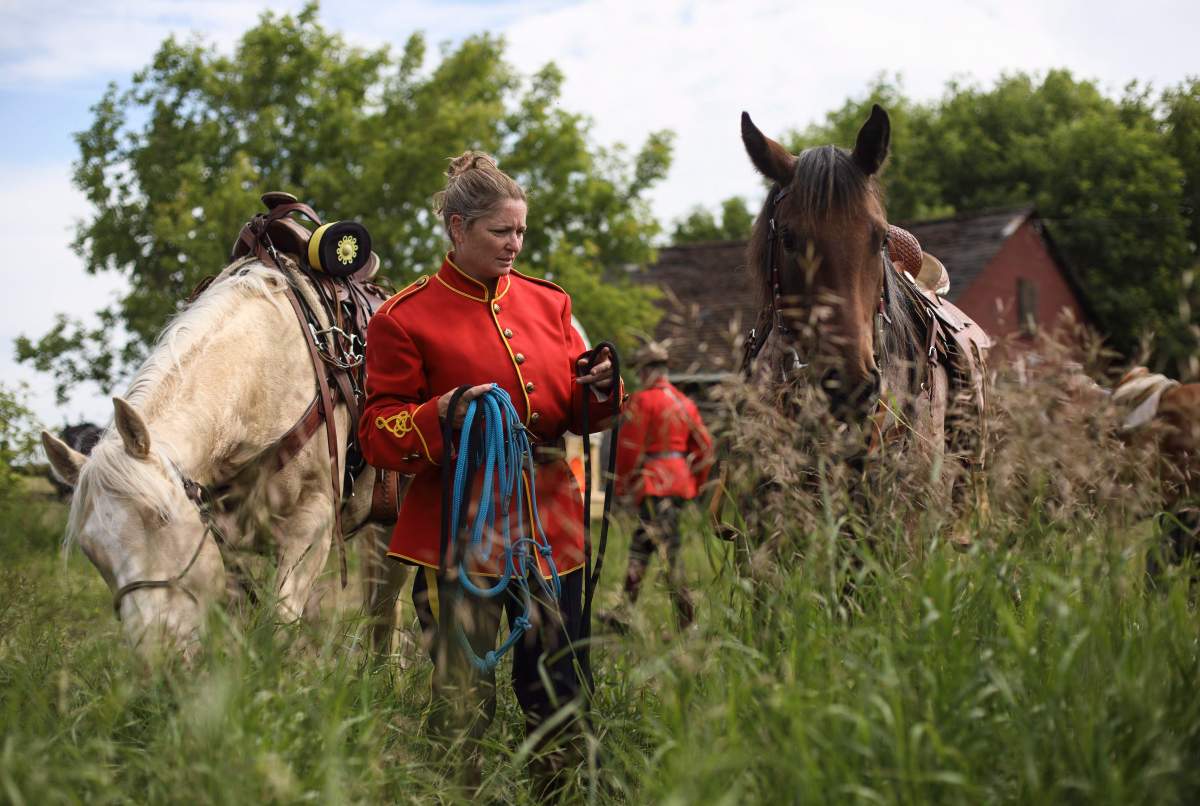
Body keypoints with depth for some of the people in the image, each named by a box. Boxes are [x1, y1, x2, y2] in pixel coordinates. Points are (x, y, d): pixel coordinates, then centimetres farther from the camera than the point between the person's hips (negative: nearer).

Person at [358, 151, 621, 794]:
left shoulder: (548, 302, 12)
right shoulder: (404, 319, -2)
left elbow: (578, 413, 18)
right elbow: (377, 434, -3)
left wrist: (600, 389, -5)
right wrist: (445, 415, -21)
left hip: (549, 524, 4)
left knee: (564, 694, 7)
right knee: (463, 705, -4)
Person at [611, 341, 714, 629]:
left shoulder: (643, 401, -8)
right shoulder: (685, 403, 15)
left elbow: (629, 446, -11)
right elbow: (704, 447, 16)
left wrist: (622, 484, -1)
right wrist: (694, 485, 22)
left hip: (653, 484, -8)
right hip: (680, 482, 8)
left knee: (669, 547, -10)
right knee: (641, 544, 13)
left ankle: (685, 614, -13)